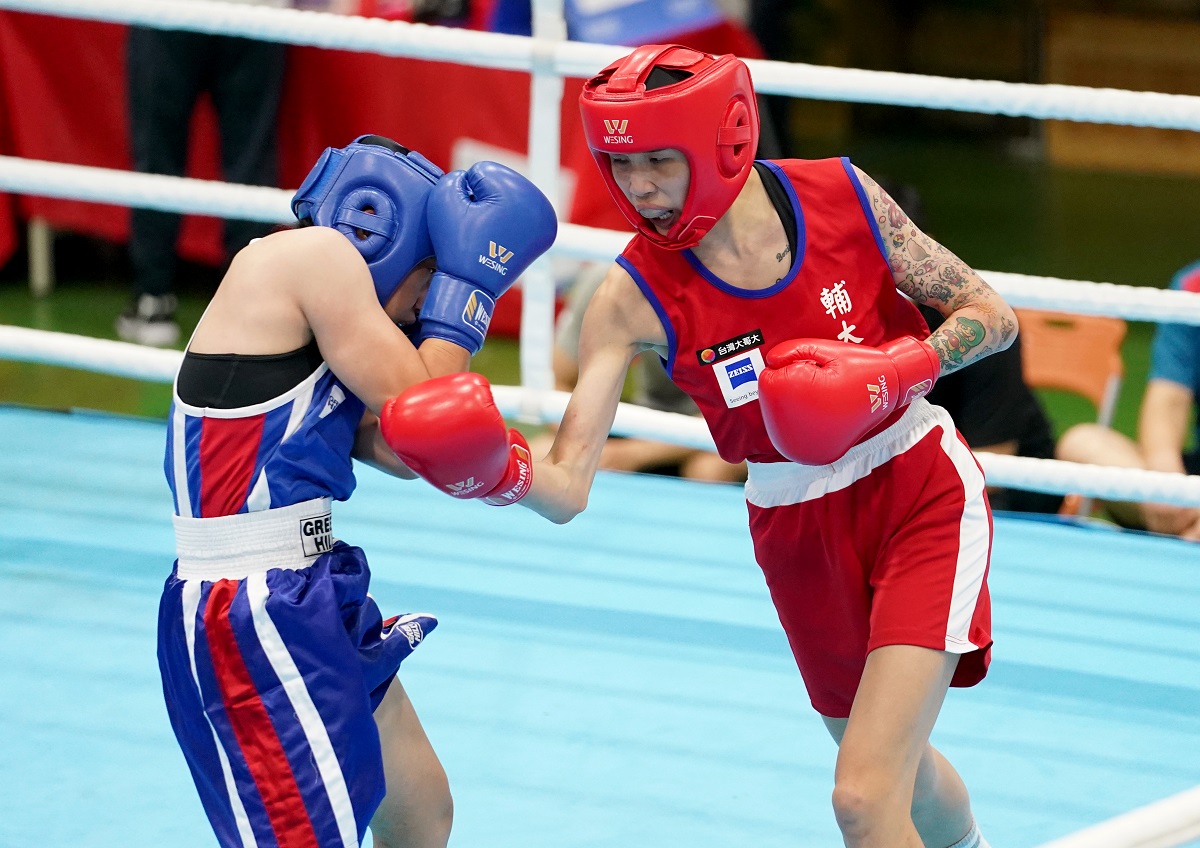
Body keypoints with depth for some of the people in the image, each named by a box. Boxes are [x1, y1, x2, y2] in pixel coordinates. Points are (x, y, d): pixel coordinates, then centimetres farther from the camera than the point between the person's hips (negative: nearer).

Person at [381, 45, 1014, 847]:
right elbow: (567, 487, -21)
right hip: (798, 531, 3)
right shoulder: (635, 297, -16)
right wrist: (497, 469, -44)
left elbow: (994, 316, -6)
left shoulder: (843, 195, -16)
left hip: (923, 495, -3)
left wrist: (894, 372, -24)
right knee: (902, 777, 22)